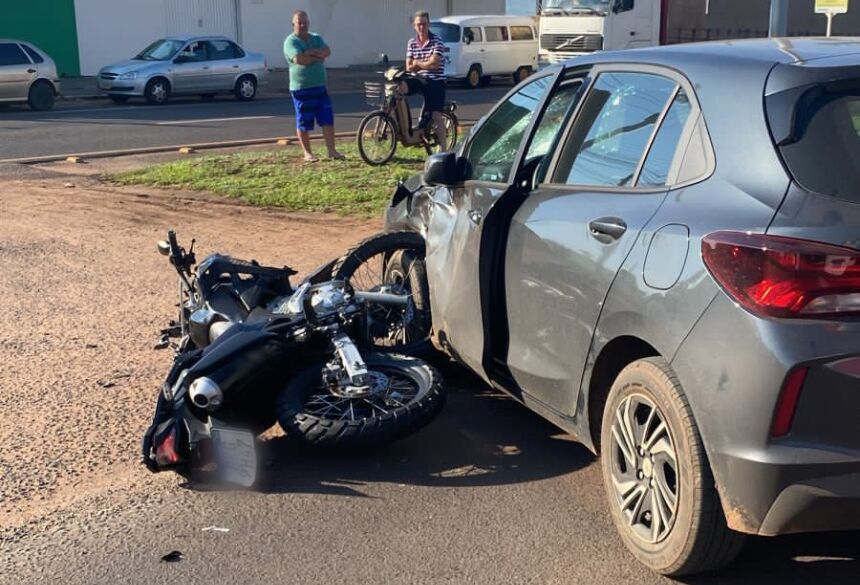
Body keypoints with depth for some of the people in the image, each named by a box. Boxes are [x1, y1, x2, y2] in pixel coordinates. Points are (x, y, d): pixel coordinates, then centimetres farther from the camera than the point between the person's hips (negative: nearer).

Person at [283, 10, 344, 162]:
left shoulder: (316, 38, 11)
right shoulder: (291, 41, -7)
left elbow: (327, 51, -8)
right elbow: (299, 59, -24)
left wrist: (309, 52, -19)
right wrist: (318, 57, -12)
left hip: (320, 87, 5)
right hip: (301, 89, -5)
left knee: (328, 120, 2)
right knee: (304, 123, 2)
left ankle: (332, 151, 7)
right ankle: (307, 153, 12)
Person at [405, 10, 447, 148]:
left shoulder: (437, 42, -7)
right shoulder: (412, 43, 7)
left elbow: (434, 64, -17)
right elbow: (409, 68, 4)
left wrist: (417, 63, -3)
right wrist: (426, 63, -10)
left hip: (435, 82, -4)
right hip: (419, 80, 4)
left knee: (436, 116, -9)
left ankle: (442, 148, -3)